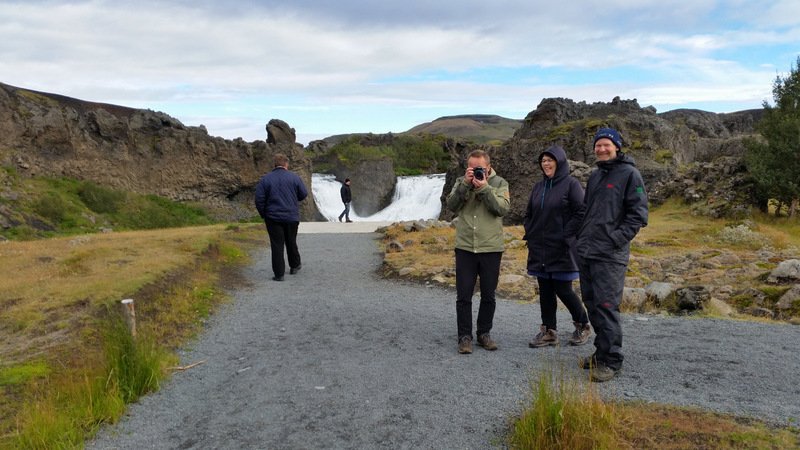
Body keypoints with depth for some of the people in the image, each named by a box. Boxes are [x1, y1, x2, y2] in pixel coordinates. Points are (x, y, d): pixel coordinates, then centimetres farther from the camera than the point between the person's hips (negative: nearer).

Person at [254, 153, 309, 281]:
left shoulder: (265, 179, -4)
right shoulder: (294, 177, -3)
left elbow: (259, 199, -5)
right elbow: (304, 194, 2)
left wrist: (264, 215, 8)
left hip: (273, 218, -1)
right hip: (292, 217, 1)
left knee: (277, 245, 2)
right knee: (291, 242, 19)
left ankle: (279, 274, 0)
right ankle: (294, 266, 33)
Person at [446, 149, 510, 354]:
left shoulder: (499, 183, 3)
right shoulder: (461, 182, 8)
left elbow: (503, 208, -12)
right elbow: (452, 205, -7)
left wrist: (484, 188, -18)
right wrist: (465, 184, -15)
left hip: (491, 249, 0)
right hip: (465, 248, 1)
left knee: (488, 295, 10)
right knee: (463, 295, 1)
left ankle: (484, 333, 24)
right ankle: (465, 336, 11)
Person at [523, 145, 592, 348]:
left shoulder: (571, 184, -6)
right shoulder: (538, 187, 13)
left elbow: (581, 212, -13)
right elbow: (528, 214, 20)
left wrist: (566, 236, -15)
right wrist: (530, 235, 7)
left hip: (562, 249, -6)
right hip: (539, 248, 6)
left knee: (563, 290, -2)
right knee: (545, 291, 8)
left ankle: (583, 325, 20)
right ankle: (549, 332, 17)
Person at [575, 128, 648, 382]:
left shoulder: (629, 174, -5)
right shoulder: (595, 175, 17)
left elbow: (638, 213, -9)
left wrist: (617, 238, -16)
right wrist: (582, 235, 14)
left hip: (609, 255, -8)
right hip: (585, 252, 8)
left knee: (606, 306, -8)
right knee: (592, 304, 12)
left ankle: (611, 360, 2)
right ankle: (601, 352, 25)